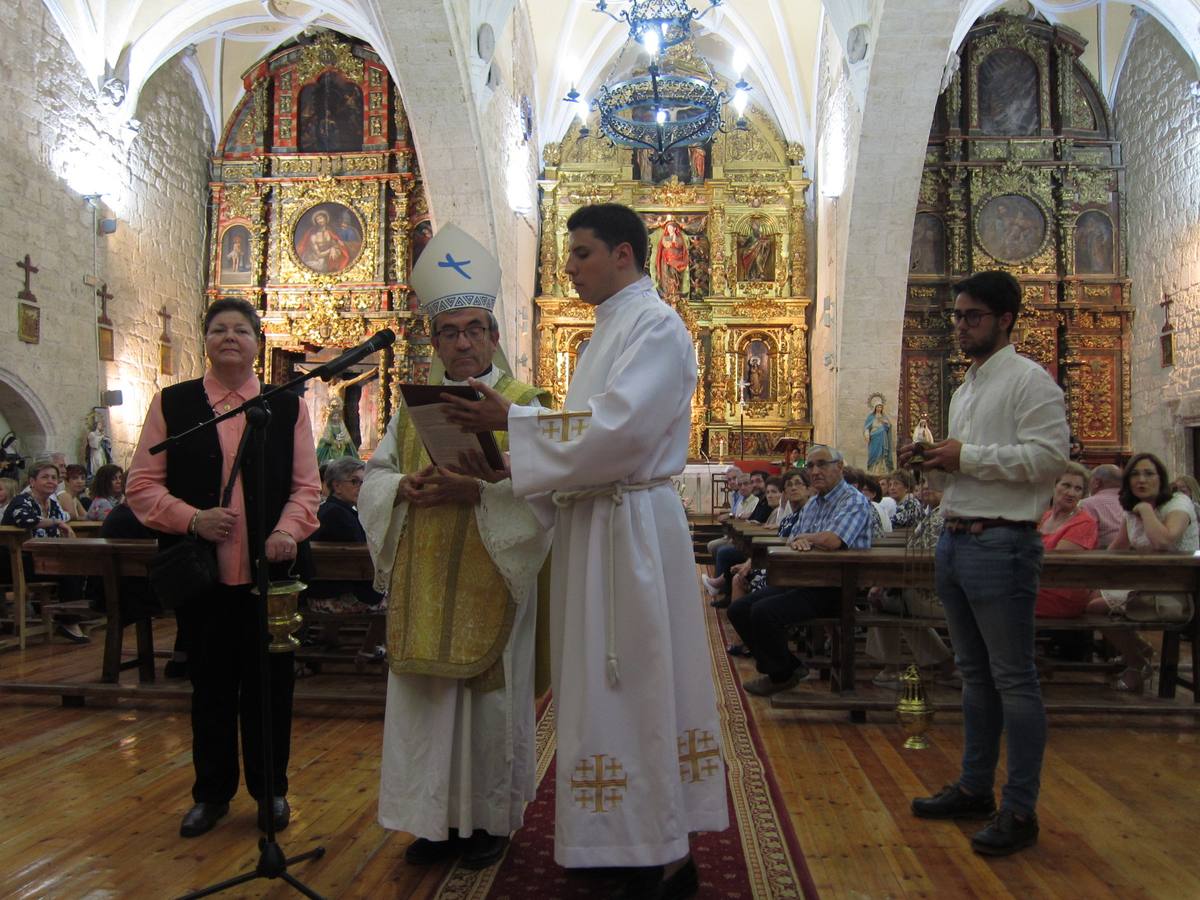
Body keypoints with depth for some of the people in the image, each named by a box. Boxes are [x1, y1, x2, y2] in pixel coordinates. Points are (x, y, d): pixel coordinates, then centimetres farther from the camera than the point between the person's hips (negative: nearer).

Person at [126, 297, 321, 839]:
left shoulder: (287, 406, 5)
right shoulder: (171, 403, 4)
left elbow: (306, 485, 3)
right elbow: (141, 485, 2)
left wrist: (288, 530, -15)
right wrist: (191, 518, -14)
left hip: (268, 570, 0)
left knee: (269, 685, 9)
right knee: (210, 686, 13)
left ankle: (270, 789, 27)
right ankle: (212, 792, 30)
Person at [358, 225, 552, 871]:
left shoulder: (524, 405, -1)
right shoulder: (414, 406, 13)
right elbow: (374, 475, 11)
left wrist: (475, 489, -25)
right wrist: (404, 488, -11)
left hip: (489, 580, -4)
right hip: (423, 586, 4)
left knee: (489, 697, 4)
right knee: (425, 696, 9)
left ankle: (489, 818, 22)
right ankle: (436, 817, 24)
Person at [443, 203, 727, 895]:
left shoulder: (655, 325, -10)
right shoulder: (610, 329, 19)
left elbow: (619, 429, -22)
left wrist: (512, 420, -15)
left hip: (633, 523, -9)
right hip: (594, 521, 9)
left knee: (640, 680, -2)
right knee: (606, 683, 13)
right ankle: (623, 837, 27)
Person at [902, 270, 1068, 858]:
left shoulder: (1028, 380, -7)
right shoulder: (964, 390, 20)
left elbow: (1050, 456, -19)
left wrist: (968, 457, -16)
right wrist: (934, 466, 6)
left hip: (1001, 543, -9)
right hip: (955, 539, 9)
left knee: (1013, 678, -1)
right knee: (975, 673, 16)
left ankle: (1020, 809, 9)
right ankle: (975, 788, 28)